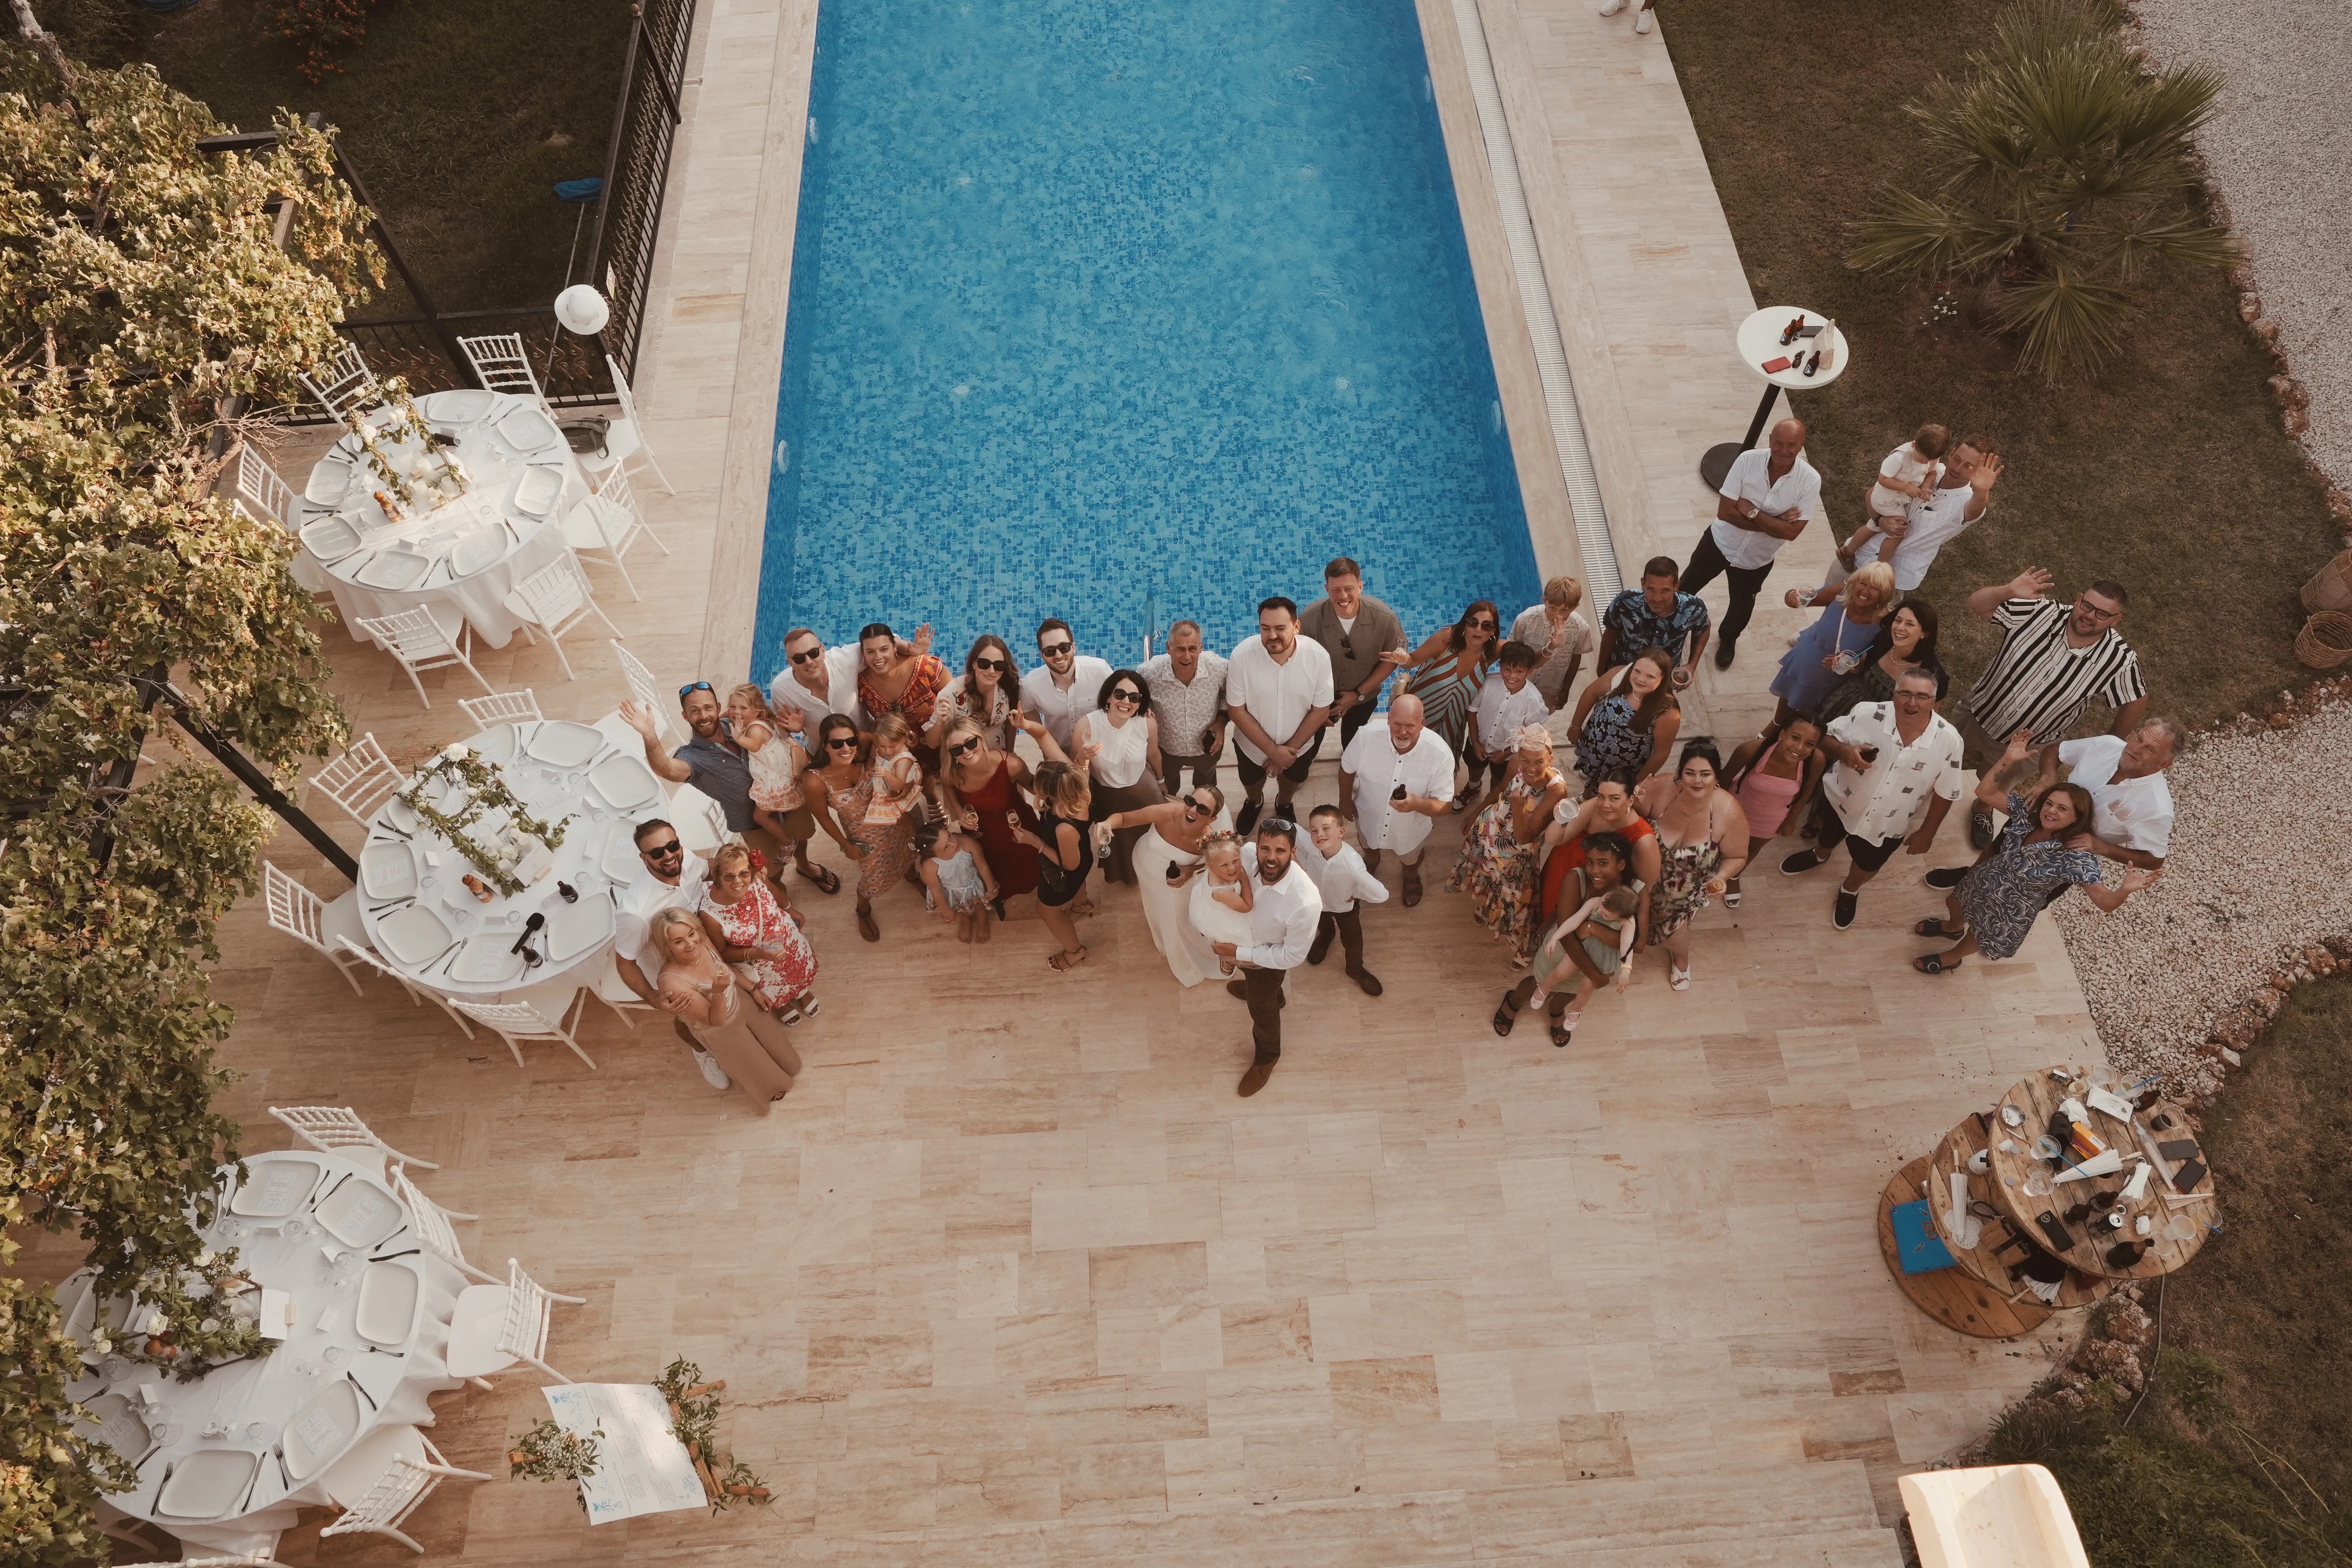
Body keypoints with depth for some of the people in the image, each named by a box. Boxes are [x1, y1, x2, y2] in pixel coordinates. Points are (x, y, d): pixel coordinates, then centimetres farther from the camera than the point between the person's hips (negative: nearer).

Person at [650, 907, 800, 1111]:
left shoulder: (703, 942, -25)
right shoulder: (673, 983, -42)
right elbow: (716, 1020, -30)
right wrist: (718, 991, -46)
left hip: (740, 1003, 4)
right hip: (722, 1030, -4)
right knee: (761, 1071, 20)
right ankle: (769, 1090, 54)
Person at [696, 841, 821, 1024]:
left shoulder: (755, 880, -30)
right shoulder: (710, 914, -37)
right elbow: (723, 952, -18)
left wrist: (790, 909, 15)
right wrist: (758, 953, -32)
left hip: (788, 938, 3)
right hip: (752, 957, -3)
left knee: (803, 972, 27)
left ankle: (800, 989, 62)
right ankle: (779, 1002, 54)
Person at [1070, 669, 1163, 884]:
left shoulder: (1148, 723, -25)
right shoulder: (1086, 726, -32)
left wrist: (1160, 781, 18)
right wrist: (1084, 759, -44)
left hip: (1144, 794, 1)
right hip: (1108, 798, -1)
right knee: (1117, 846, 25)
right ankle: (1121, 875, 61)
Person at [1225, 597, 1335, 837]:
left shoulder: (1318, 656, -30)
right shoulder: (1241, 657, -32)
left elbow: (1321, 710, -18)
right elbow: (1237, 710, -23)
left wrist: (1290, 748, -18)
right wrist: (1272, 750, -23)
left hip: (1300, 742, 1)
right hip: (1253, 742, -1)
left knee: (1292, 778, 32)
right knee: (1251, 781, 30)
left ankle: (1284, 804, 67)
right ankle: (1254, 803, 66)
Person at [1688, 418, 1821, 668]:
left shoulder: (1810, 481, -24)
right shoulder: (1748, 460, -25)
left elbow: (1792, 531, -25)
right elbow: (1725, 512, -25)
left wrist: (1753, 512, -30)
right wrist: (1773, 522, -28)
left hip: (1757, 560, 1)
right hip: (1720, 543, 0)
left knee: (1742, 605, 24)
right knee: (1687, 587, 21)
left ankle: (1728, 639, 56)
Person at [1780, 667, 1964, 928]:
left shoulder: (1949, 741, -27)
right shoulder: (1868, 714, -29)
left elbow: (1945, 793, -14)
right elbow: (1827, 738, -14)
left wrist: (1926, 833, -7)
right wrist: (1845, 752, -36)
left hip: (1889, 825, 0)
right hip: (1841, 801, 0)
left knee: (1868, 865, 26)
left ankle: (1849, 891, 61)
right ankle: (1820, 856, 69)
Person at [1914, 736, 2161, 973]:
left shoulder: (2077, 858, -37)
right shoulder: (2028, 812, -22)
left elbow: (2105, 902, -38)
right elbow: (1985, 792, -20)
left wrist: (2126, 890, -60)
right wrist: (2009, 760, -32)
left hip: (2011, 913, -4)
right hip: (1985, 882, 5)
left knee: (1979, 937, 24)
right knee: (1955, 903, 32)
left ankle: (1951, 958, 58)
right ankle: (1953, 928, 68)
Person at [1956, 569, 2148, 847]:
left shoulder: (2121, 659, -27)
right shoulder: (2040, 612, -27)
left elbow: (2136, 702, -10)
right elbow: (1976, 605, -24)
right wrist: (2008, 591, -44)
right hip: (1978, 714, 0)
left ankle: (1984, 809, 64)